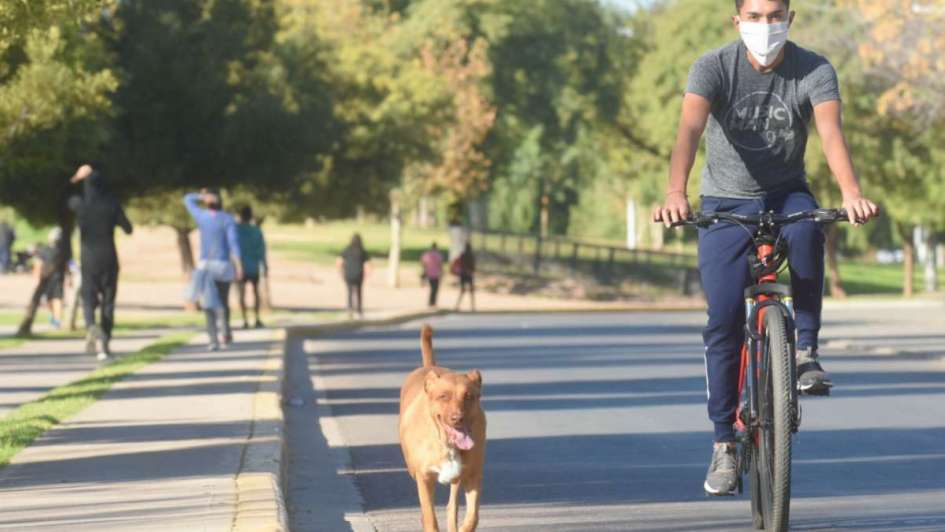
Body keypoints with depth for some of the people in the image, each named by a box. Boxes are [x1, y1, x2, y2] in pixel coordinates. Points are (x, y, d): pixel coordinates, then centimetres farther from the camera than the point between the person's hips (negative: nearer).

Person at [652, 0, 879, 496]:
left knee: (806, 231, -36)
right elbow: (690, 128, -32)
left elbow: (831, 133, -29)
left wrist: (851, 194, -48)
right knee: (723, 322, -7)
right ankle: (724, 443, 5)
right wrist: (675, 193, -50)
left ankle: (805, 349, -19)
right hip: (726, 201, 0)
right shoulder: (714, 67, -16)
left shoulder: (814, 71, -14)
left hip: (786, 194, 0)